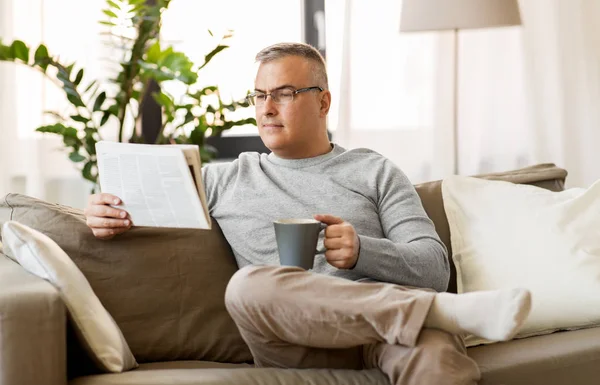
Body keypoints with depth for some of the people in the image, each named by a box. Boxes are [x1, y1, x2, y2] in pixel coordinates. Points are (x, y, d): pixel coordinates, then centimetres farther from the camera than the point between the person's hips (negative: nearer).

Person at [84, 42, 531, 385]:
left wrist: (362, 251, -12)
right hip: (301, 342, 3)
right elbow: (133, 200, 30)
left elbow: (435, 269, 8)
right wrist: (105, 210, 4)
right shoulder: (226, 179, 24)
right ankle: (452, 311, -35)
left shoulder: (374, 172, 19)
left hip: (387, 327, -3)